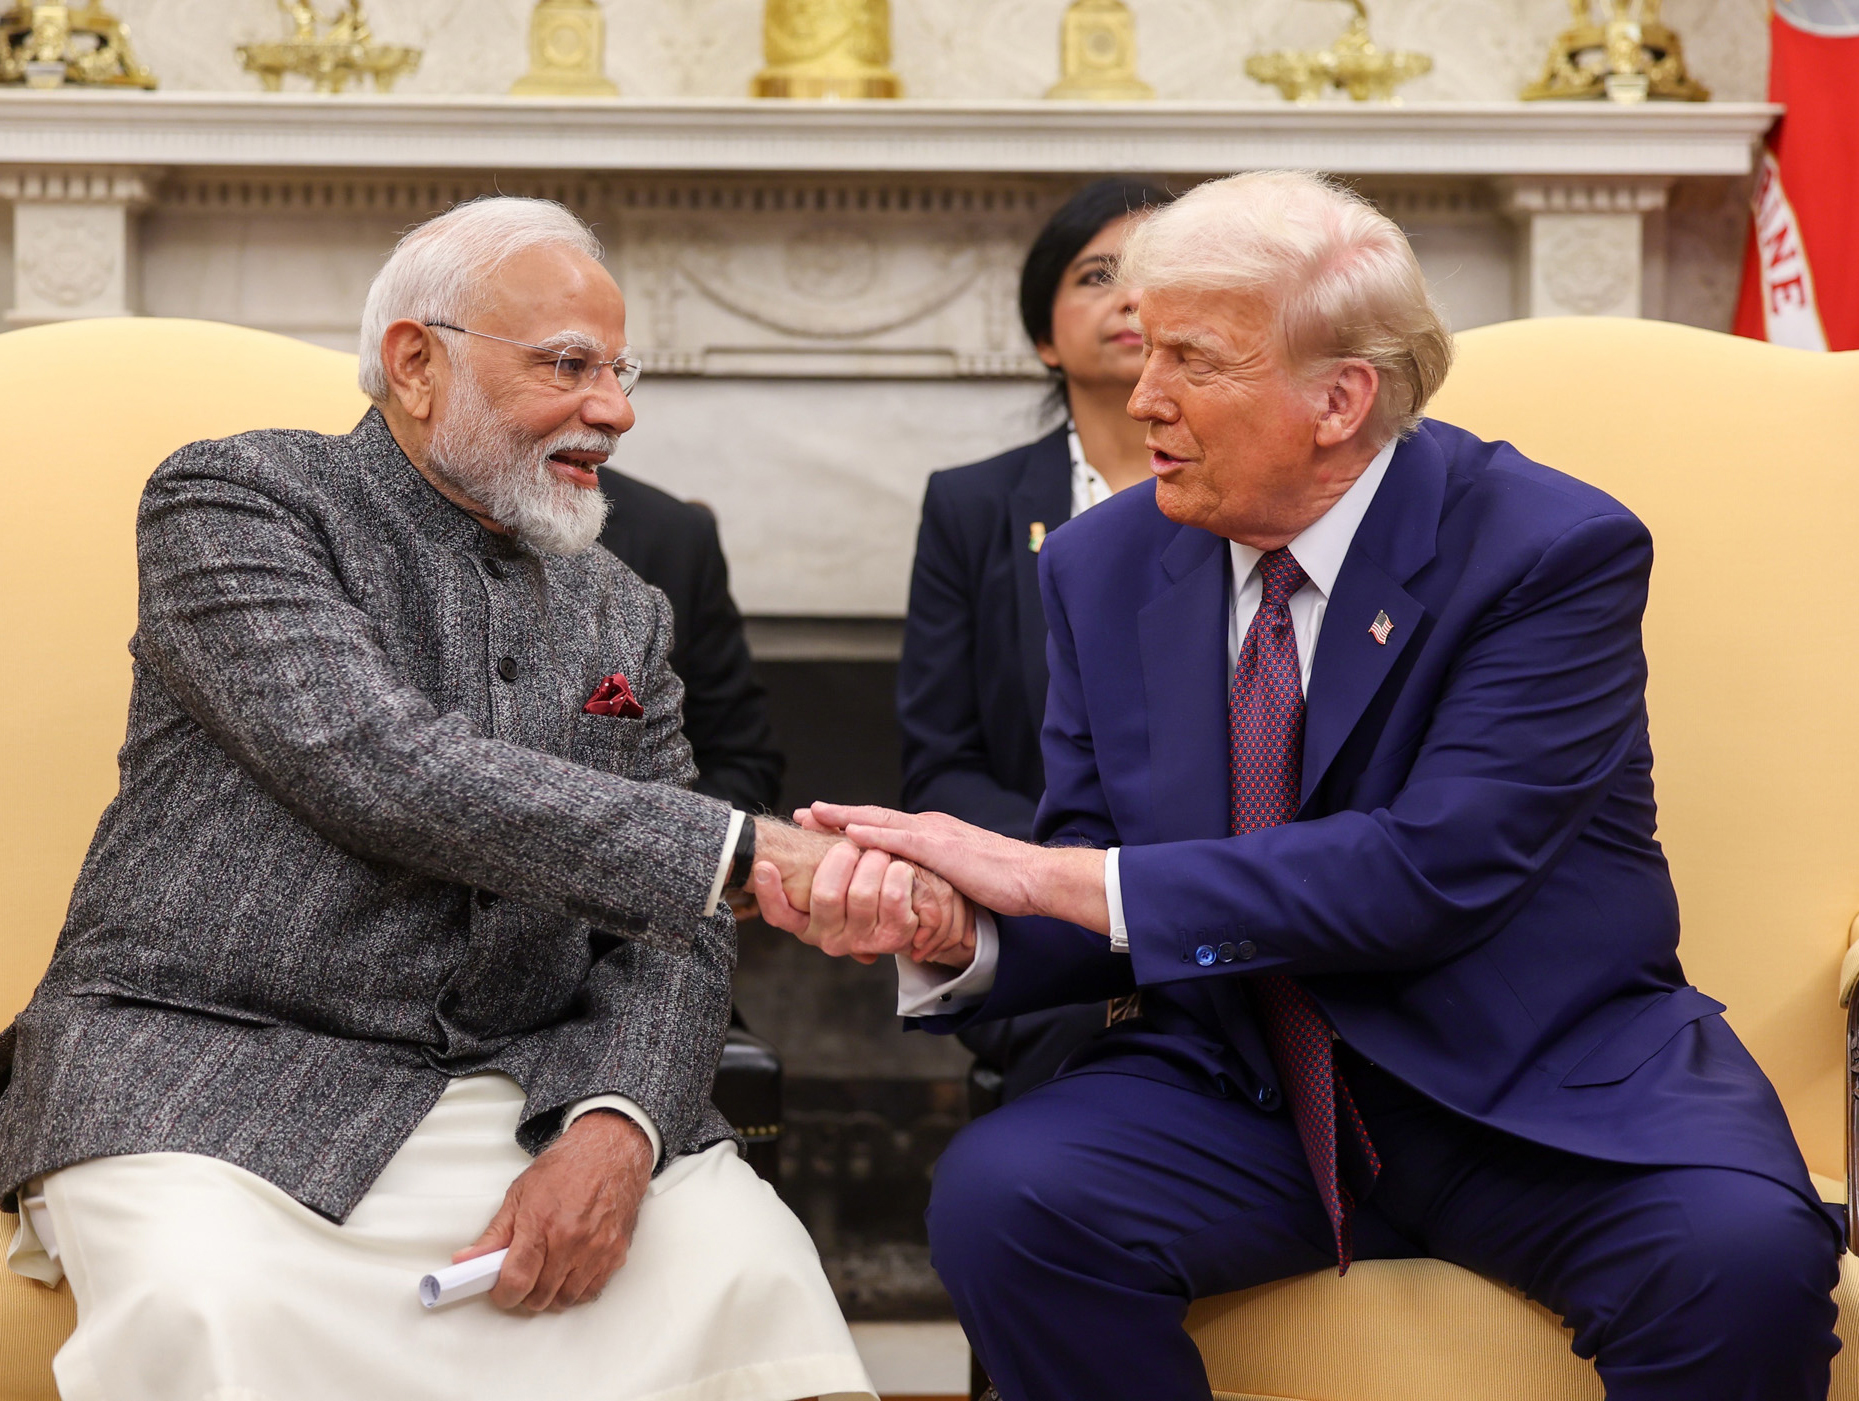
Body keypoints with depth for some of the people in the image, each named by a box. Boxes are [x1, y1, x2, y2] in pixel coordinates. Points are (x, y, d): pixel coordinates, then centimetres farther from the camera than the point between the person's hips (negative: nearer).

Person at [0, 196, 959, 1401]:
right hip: (214, 1079, -4)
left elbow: (671, 931, 11)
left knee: (751, 1268, -23)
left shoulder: (622, 615, 16)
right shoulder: (233, 500, -1)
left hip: (520, 1094, 4)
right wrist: (750, 852, -22)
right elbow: (382, 766, -18)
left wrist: (614, 1126, -13)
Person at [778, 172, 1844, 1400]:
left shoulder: (1556, 550, -12)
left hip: (1544, 1094, -4)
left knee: (1743, 1255, -34)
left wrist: (1058, 878, -23)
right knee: (998, 1194, -25)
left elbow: (1434, 869, -22)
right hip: (1241, 1093, 4)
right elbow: (1102, 915, 6)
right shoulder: (1105, 567, 4)